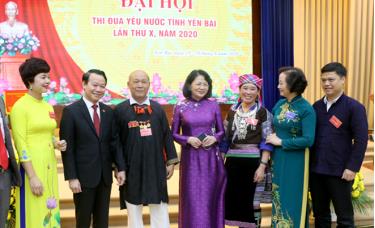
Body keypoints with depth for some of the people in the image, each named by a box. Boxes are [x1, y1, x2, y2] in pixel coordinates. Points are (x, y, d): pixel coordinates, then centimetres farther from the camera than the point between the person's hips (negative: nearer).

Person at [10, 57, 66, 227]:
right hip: (32, 166, -7)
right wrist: (32, 176, -17)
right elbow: (20, 144, -14)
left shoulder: (48, 107, 11)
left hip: (50, 166, 7)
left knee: (49, 212, 13)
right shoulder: (20, 107, -10)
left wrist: (57, 144, -1)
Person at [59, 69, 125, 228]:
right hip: (83, 176, -4)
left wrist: (120, 168, 1)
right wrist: (71, 177, -13)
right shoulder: (71, 111, -8)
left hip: (105, 176, 4)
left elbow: (114, 142, 9)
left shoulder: (108, 111, 7)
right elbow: (67, 148, -10)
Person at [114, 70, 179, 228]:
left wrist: (171, 161, 4)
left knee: (160, 212, 7)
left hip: (156, 167, 2)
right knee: (134, 212, 8)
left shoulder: (157, 109, 7)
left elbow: (167, 136, 8)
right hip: (131, 169, -2)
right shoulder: (120, 110, -1)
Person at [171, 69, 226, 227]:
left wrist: (214, 138, -11)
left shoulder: (213, 105, 3)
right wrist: (188, 139, -13)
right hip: (191, 158, -1)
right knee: (193, 200, 1)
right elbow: (174, 134, 4)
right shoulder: (180, 107, -1)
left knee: (211, 199, 7)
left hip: (211, 158, 1)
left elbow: (222, 131, 10)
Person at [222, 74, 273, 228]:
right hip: (233, 162, 4)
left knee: (252, 201, 4)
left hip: (253, 162, -4)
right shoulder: (232, 111, 10)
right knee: (234, 200, 8)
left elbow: (267, 142, -7)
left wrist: (262, 166, -15)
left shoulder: (263, 113, -2)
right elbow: (225, 138, 13)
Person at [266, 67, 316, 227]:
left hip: (295, 161, -6)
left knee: (292, 200, 6)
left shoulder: (306, 109, -14)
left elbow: (308, 140, -19)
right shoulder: (280, 104, 4)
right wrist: (273, 137, -2)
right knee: (279, 198, 15)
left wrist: (281, 142, -15)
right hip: (278, 158, 6)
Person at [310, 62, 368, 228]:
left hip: (339, 172, -5)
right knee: (320, 214, 16)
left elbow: (361, 140, -10)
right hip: (316, 170, 5)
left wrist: (352, 167, -15)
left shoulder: (354, 107, -7)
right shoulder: (316, 106, 9)